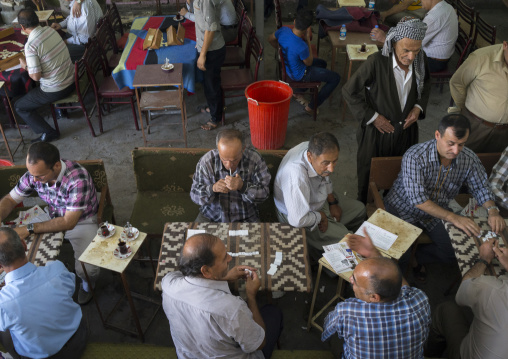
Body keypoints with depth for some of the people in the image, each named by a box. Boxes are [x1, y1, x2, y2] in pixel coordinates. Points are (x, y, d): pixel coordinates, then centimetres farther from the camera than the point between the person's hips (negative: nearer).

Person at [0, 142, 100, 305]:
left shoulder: (78, 179, -35)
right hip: (53, 218, 6)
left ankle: (87, 284, 18)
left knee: (86, 269, -22)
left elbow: (68, 223, -31)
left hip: (81, 222, -5)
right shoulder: (34, 174, -17)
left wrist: (29, 229, -32)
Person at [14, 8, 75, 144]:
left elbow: (36, 76, -21)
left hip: (55, 90, -8)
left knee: (19, 107, 12)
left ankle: (48, 133, 9)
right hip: (72, 81, 8)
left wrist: (25, 65, -2)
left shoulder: (30, 45, -24)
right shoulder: (50, 30, -2)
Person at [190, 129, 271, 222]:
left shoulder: (255, 159, -14)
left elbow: (264, 194, -12)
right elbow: (194, 195, -8)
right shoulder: (206, 161, -13)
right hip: (212, 217, 0)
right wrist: (212, 188, -28)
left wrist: (243, 186, -30)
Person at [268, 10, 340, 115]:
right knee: (335, 78, 1)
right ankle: (311, 107, 11)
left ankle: (298, 92, 27)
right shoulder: (301, 47, -38)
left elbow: (270, 39, 2)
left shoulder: (283, 30, -21)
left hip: (287, 66, 8)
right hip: (299, 74, -8)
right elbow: (309, 63, -16)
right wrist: (307, 39, -17)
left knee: (322, 63, 30)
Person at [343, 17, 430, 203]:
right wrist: (372, 117, -17)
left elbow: (425, 84, 12)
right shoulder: (376, 62, -26)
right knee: (369, 172, 16)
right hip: (378, 129, -4)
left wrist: (418, 107, -5)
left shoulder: (420, 60, -9)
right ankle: (362, 206, 42)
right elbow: (349, 92, -19)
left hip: (406, 129, 4)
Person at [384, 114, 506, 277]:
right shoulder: (414, 157, -29)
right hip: (404, 209, -5)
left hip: (438, 211, 5)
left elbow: (480, 187, 1)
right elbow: (417, 199, -34)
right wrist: (453, 218, -38)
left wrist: (492, 210, -20)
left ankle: (418, 256, 19)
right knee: (399, 258, -22)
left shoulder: (470, 159, -13)